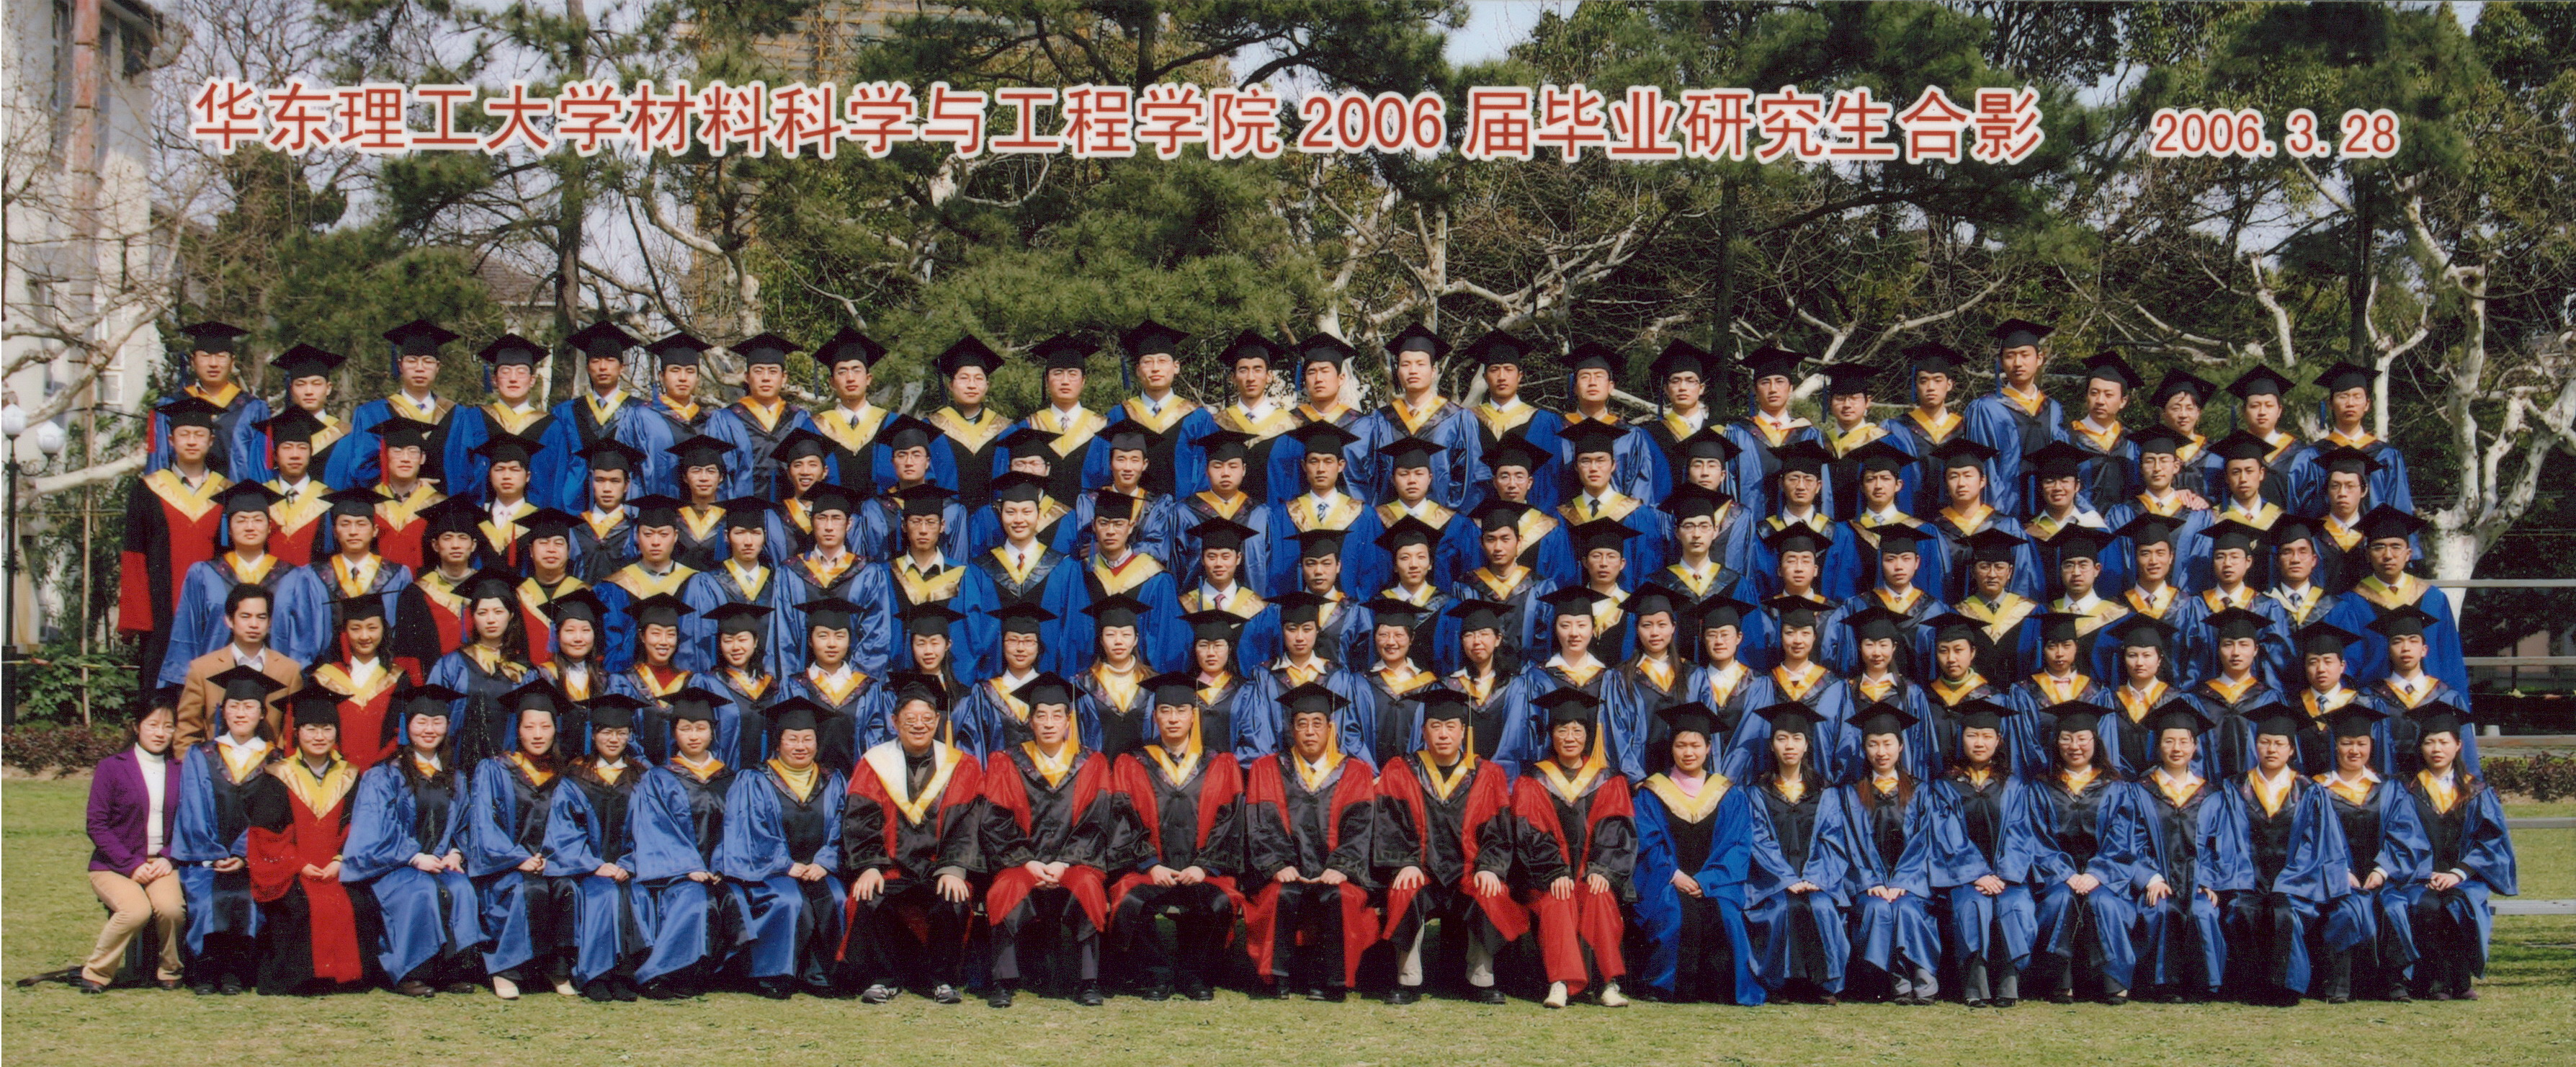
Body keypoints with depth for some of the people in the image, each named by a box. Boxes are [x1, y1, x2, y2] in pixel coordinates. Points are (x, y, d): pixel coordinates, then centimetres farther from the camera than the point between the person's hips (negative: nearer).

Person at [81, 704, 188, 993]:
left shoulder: (180, 770, 9)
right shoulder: (112, 768, 0)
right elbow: (97, 825, -4)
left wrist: (169, 858, -8)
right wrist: (131, 865, -13)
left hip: (161, 863, 2)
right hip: (115, 865, -2)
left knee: (171, 907, -31)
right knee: (137, 910, -32)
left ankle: (168, 971, -2)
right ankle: (96, 973, -9)